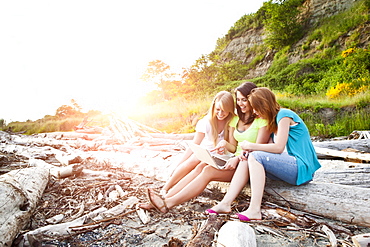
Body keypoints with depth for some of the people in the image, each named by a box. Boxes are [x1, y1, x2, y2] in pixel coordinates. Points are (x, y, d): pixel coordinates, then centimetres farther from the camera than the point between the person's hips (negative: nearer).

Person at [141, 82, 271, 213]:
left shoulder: (262, 120, -4)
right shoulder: (235, 120, 16)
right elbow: (233, 147, 14)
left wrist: (238, 158, -25)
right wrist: (225, 144, -9)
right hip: (235, 161, 6)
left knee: (209, 171, -28)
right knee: (201, 166, -20)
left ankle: (169, 203, -32)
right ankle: (165, 198, -27)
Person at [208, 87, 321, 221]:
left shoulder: (284, 114, -10)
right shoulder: (276, 117, 17)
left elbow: (279, 147, -18)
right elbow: (273, 146, 10)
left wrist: (251, 146, -9)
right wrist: (250, 148, -5)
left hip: (302, 169, -9)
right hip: (293, 165, 9)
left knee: (255, 156, -24)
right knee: (246, 159, -5)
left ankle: (255, 210, -28)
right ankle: (226, 203, -14)